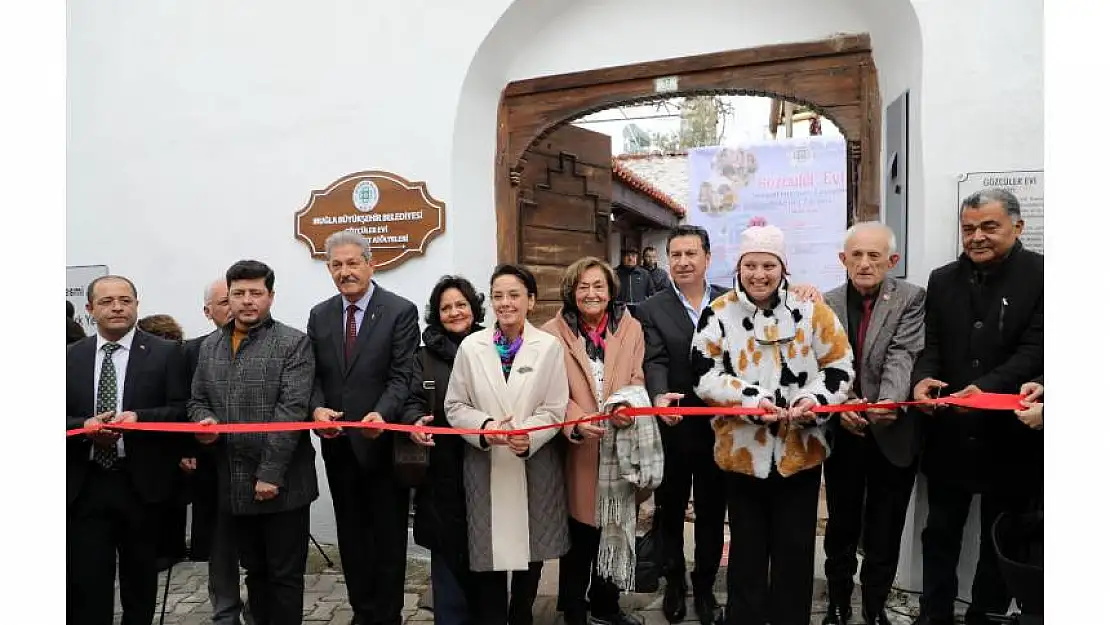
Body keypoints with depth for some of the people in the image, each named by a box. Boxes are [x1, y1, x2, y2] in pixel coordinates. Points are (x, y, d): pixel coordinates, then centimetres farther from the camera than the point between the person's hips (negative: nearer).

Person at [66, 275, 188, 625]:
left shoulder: (165, 354, 0)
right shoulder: (71, 357, 8)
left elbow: (182, 410, -4)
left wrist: (138, 417, -20)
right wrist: (85, 426, -13)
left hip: (140, 484, -1)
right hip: (84, 485, 2)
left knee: (140, 577, 13)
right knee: (85, 580, 2)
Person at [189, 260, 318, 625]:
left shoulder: (293, 344, -8)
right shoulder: (209, 346, 11)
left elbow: (292, 411, -15)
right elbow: (197, 401, 16)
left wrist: (270, 473, -19)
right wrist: (203, 419, -8)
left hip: (281, 483, -5)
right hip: (234, 483, 6)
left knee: (285, 575, 7)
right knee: (254, 571, 20)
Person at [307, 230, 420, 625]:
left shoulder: (401, 311, -8)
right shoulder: (319, 315, 8)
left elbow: (402, 376, -14)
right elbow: (314, 375, 6)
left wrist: (381, 414, -31)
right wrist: (317, 408, -15)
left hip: (384, 442, -5)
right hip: (338, 444, 5)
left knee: (388, 536, 9)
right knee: (351, 536, 16)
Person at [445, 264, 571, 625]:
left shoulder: (549, 346, -3)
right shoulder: (471, 346, 0)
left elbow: (555, 409, -5)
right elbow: (455, 406, 2)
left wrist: (529, 435, -22)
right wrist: (484, 427, -16)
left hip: (534, 466, 0)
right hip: (485, 466, 0)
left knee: (531, 550, 14)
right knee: (488, 553, 6)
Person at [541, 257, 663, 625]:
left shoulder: (631, 329, 6)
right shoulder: (553, 333, -3)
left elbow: (637, 381, 3)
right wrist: (576, 422, -23)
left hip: (619, 445, 3)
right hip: (577, 449, -3)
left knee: (615, 528, 14)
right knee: (578, 533, 5)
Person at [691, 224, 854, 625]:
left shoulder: (811, 308, -2)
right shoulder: (719, 312, -3)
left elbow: (840, 365, 1)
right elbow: (704, 375, -6)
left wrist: (816, 398, -17)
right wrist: (749, 397, -19)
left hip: (801, 451, 1)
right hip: (742, 452, 0)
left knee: (795, 549, 13)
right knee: (747, 549, 13)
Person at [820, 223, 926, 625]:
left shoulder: (911, 299, -3)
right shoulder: (827, 303, 2)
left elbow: (903, 356, -17)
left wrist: (888, 402, -34)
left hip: (892, 433, -1)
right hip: (843, 433, 2)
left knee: (885, 532, 11)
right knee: (841, 527, 15)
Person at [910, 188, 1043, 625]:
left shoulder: (1041, 275, -5)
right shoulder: (942, 280, 7)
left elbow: (1036, 348, -14)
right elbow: (931, 344, 3)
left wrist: (987, 386, -28)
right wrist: (923, 377, -18)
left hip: (1009, 434, -3)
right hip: (950, 433, 3)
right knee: (940, 531, 13)